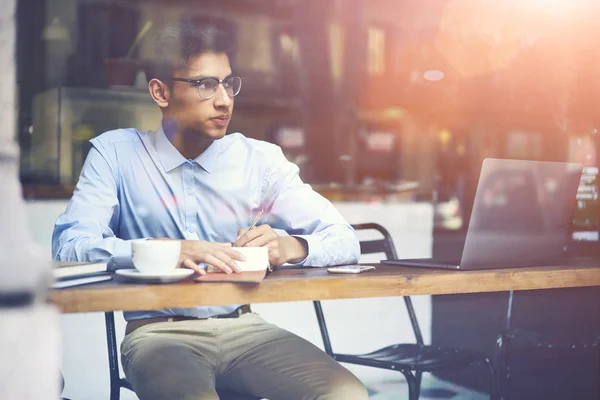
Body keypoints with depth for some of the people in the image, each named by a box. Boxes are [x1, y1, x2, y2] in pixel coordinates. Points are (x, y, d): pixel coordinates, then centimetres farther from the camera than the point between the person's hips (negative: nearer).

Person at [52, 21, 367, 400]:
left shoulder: (261, 159, 3)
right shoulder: (115, 152, 0)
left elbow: (345, 241, 1)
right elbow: (68, 244, -12)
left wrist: (289, 246, -21)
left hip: (244, 325, 3)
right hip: (159, 331, -2)